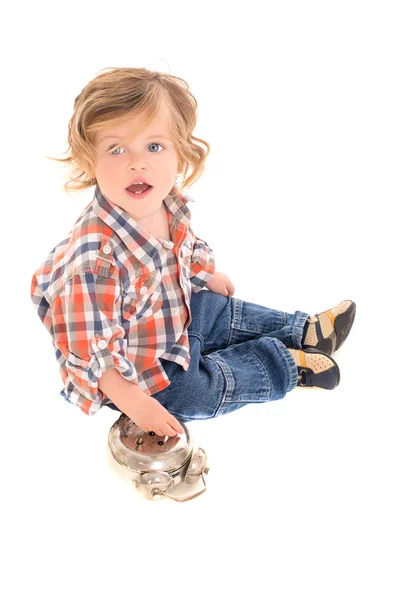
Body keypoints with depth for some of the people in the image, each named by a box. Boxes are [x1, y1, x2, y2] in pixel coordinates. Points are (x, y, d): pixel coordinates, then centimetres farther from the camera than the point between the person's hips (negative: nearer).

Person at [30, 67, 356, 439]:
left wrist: (207, 276, 25)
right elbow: (92, 353, -33)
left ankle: (304, 331, 37)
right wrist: (135, 403, -26)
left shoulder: (169, 203, -17)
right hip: (136, 372, -7)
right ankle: (288, 363, 18)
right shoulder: (96, 259, -43)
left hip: (178, 312, 8)